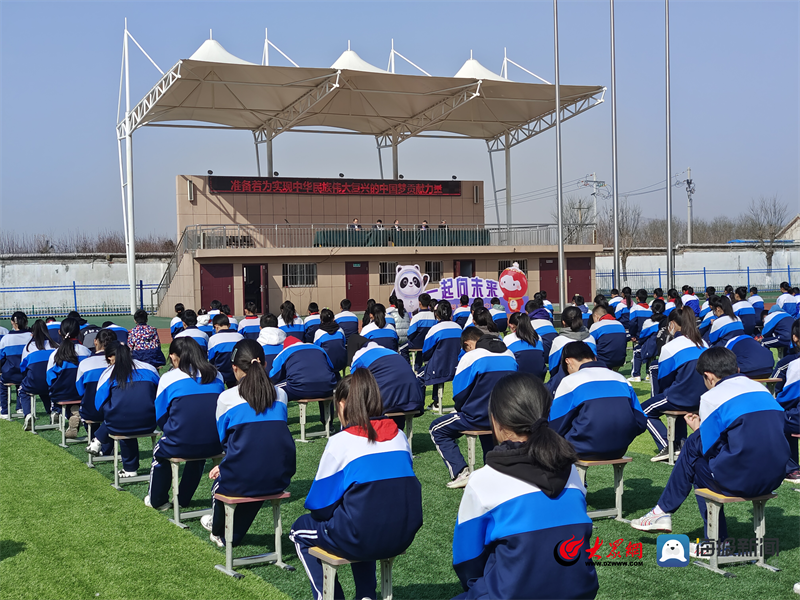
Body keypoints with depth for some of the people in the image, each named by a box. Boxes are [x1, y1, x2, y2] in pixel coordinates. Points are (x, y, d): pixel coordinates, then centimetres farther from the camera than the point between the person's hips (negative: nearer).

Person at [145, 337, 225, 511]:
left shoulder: (169, 378, -1)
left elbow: (160, 417, 7)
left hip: (181, 445, -3)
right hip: (214, 445, 3)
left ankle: (157, 501, 42)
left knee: (160, 450, 29)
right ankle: (183, 499, 49)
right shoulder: (216, 375, 8)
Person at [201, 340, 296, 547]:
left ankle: (218, 532, 55)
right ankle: (233, 536, 52)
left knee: (219, 481, 30)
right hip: (280, 479, 4)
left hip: (241, 482, -4)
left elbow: (223, 439, 6)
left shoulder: (226, 398, -4)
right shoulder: (280, 395, 6)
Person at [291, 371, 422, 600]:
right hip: (403, 538, 5)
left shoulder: (340, 442, -9)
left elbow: (319, 506, -4)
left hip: (363, 540, -5)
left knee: (301, 529, 23)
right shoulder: (399, 436, 6)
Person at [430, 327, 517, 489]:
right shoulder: (510, 355, 6)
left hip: (480, 417, -6)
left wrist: (461, 411, 14)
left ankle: (460, 472, -2)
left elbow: (459, 394, -7)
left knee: (437, 429, 12)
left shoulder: (471, 357, -11)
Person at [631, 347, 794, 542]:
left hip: (742, 481, -7)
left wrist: (698, 430, 17)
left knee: (692, 448, 16)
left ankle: (664, 512, 26)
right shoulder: (762, 389, 15)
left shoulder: (712, 397, -4)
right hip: (776, 477, 7)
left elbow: (709, 450, -3)